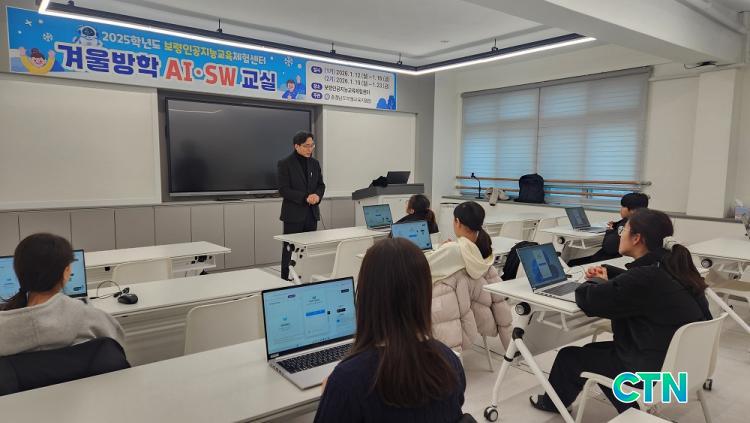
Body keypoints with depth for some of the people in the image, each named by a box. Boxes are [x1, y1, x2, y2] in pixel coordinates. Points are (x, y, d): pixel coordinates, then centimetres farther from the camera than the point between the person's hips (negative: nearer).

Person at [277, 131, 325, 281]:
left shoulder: (315, 163, 11)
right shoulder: (285, 164, -6)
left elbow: (321, 184, 15)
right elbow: (283, 190, -11)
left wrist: (317, 195, -8)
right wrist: (305, 197, -20)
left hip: (312, 213, 5)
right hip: (293, 214, -5)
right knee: (290, 248, 1)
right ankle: (285, 279, 10)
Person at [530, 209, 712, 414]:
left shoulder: (645, 278, -30)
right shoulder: (671, 266, -1)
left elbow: (586, 298, -22)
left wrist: (598, 282, -2)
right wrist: (608, 275, 11)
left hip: (653, 370, -8)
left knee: (569, 356, 9)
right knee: (594, 350, 26)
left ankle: (553, 402, 38)